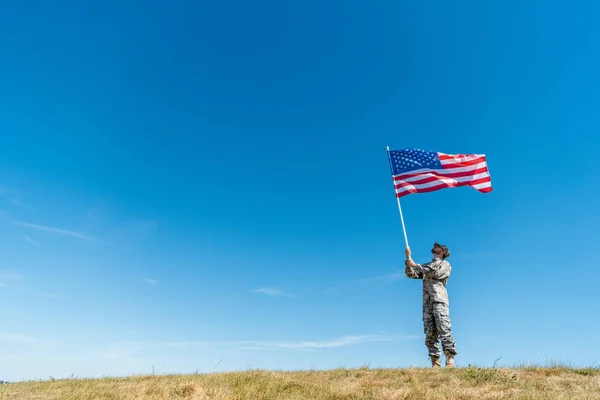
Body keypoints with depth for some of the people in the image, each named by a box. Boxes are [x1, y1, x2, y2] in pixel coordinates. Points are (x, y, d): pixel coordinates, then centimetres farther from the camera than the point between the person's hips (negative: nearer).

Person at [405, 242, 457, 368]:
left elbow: (433, 273, -7)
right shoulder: (426, 266, 27)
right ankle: (435, 364, 0)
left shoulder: (445, 264, 11)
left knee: (444, 330, -16)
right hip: (427, 303, 5)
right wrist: (408, 259, 4)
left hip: (439, 301, -5)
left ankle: (450, 362, -18)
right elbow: (411, 274, 17)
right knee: (430, 334, -1)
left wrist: (415, 265, -5)